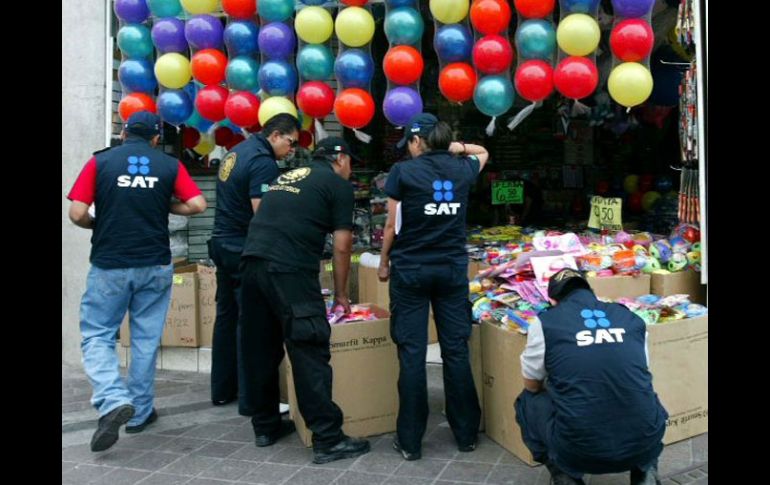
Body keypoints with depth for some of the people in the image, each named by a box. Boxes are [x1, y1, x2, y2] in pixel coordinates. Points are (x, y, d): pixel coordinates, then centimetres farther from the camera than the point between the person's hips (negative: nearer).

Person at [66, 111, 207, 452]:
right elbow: (197, 205, -6)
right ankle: (140, 412, 20)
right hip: (155, 265, 2)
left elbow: (77, 214, -7)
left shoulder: (100, 161, -1)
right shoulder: (170, 165, 1)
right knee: (146, 339, 12)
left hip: (109, 265, -1)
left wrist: (99, 225, 13)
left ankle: (114, 401, -9)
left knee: (96, 335, 10)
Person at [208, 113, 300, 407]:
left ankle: (222, 390, 25)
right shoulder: (263, 162, -16)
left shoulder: (236, 152, 14)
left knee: (227, 315, 15)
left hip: (222, 242, 10)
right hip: (244, 250, -10)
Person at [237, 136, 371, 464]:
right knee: (310, 352, -3)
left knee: (260, 349, 15)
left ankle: (265, 426, 28)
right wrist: (340, 293, 15)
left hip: (252, 262, 8)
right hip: (289, 270, -7)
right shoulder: (338, 184, 7)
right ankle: (328, 440, 2)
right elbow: (342, 246, 3)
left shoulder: (287, 177, 27)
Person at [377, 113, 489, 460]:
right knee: (456, 350, 8)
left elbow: (392, 226, -3)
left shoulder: (403, 171, -5)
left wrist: (384, 263, 10)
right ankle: (466, 434, 18)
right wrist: (456, 147, 11)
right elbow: (483, 152, 30)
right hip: (453, 269, 3)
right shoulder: (462, 169, 6)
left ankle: (410, 441, 9)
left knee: (411, 353, 1)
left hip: (411, 269, -3)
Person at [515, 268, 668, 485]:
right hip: (644, 445, 4)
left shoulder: (545, 323, 1)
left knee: (527, 401, 23)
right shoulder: (632, 318, 11)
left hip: (579, 450, -3)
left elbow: (532, 385, 17)